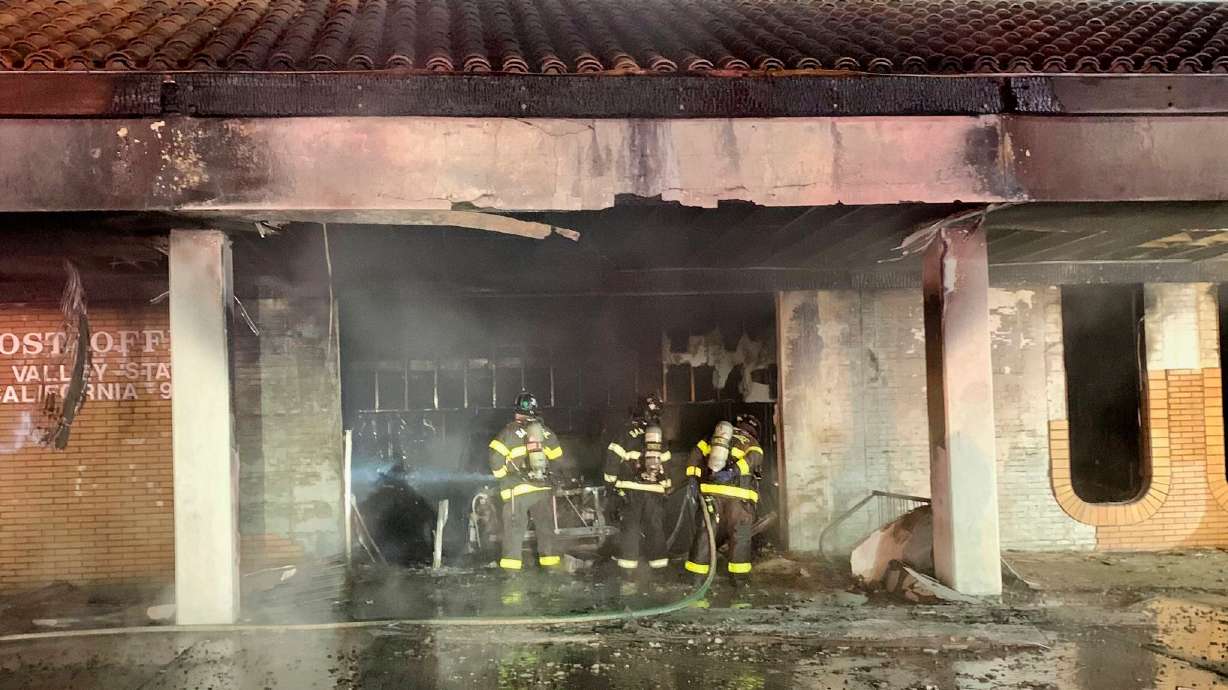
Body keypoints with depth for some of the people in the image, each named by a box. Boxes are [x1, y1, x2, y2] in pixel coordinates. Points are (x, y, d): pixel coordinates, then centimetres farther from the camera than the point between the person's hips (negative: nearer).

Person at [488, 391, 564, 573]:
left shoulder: (509, 432, -5)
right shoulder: (545, 431, 5)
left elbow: (496, 459, -13)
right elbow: (557, 457, 10)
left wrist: (503, 474, 4)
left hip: (517, 490, -3)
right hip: (543, 488, 3)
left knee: (514, 529, 2)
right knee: (546, 527, 13)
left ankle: (511, 566, 1)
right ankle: (551, 562, 14)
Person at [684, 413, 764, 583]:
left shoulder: (713, 437, 22)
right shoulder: (751, 443, 12)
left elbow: (696, 453, 10)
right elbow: (753, 458, -11)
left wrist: (692, 477, 6)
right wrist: (733, 471, -23)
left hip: (711, 492, 3)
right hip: (738, 497, -3)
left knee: (705, 533, 7)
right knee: (740, 536, 9)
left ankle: (696, 575, 9)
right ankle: (739, 576, 11)